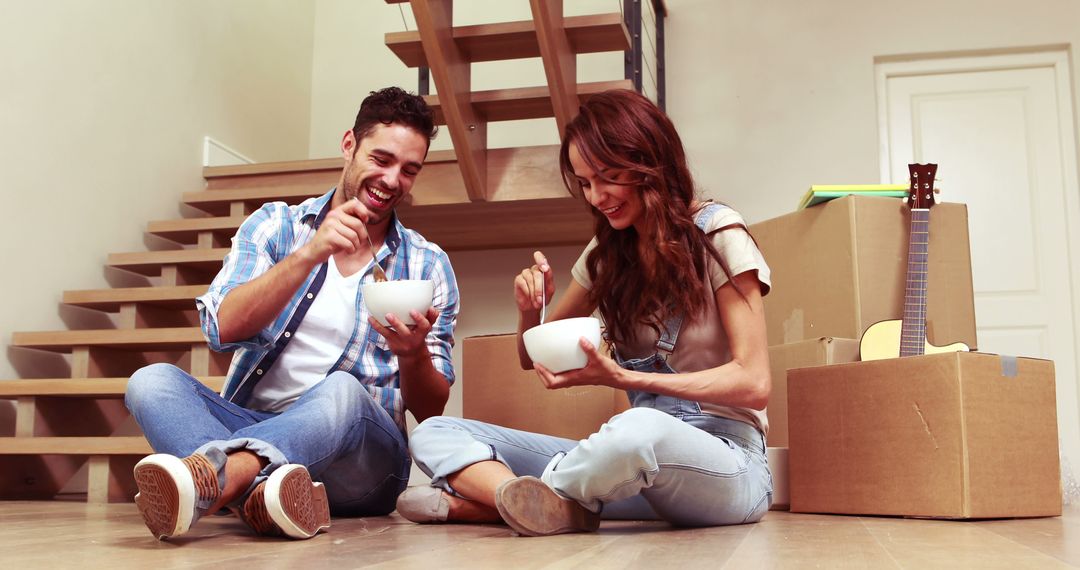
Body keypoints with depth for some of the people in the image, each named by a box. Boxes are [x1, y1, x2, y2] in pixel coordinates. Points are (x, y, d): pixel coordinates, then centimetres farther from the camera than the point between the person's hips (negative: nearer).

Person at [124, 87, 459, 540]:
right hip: (254, 428, 2)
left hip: (362, 453, -1)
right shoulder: (274, 226, 8)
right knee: (152, 381, -24)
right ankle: (258, 490, -48)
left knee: (342, 391, -33)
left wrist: (413, 355, -20)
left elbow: (431, 410, 3)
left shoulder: (428, 266, 6)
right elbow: (223, 329, -9)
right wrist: (309, 254, -22)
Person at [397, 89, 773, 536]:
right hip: (643, 459, 5)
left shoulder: (716, 234, -4)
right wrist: (529, 311, -5)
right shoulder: (606, 253, 12)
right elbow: (533, 359, 19)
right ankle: (550, 508, -33)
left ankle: (473, 499, -19)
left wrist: (622, 378, -21)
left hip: (728, 460, -5)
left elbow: (753, 384, -11)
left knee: (640, 429, -43)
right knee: (435, 432, -6)